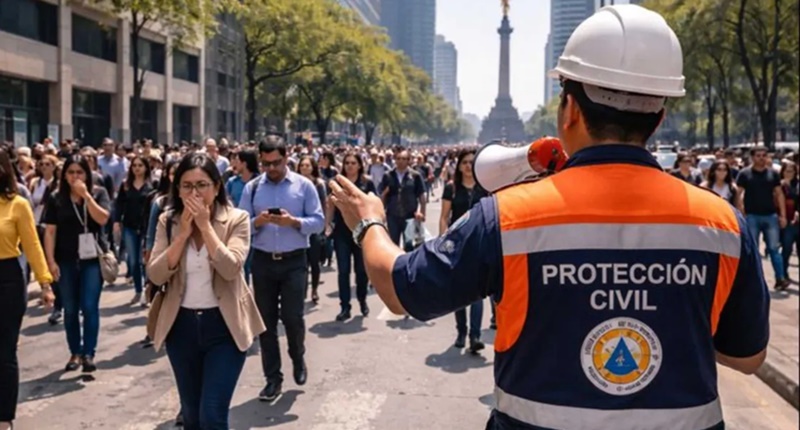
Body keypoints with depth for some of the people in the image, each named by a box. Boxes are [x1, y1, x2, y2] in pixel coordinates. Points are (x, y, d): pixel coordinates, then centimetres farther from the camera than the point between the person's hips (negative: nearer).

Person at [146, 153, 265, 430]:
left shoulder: (236, 219, -8)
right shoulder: (168, 221, 0)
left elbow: (230, 269, -22)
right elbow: (155, 276, -9)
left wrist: (205, 226, -21)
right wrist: (183, 233, -16)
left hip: (224, 325, -4)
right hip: (181, 325, 4)